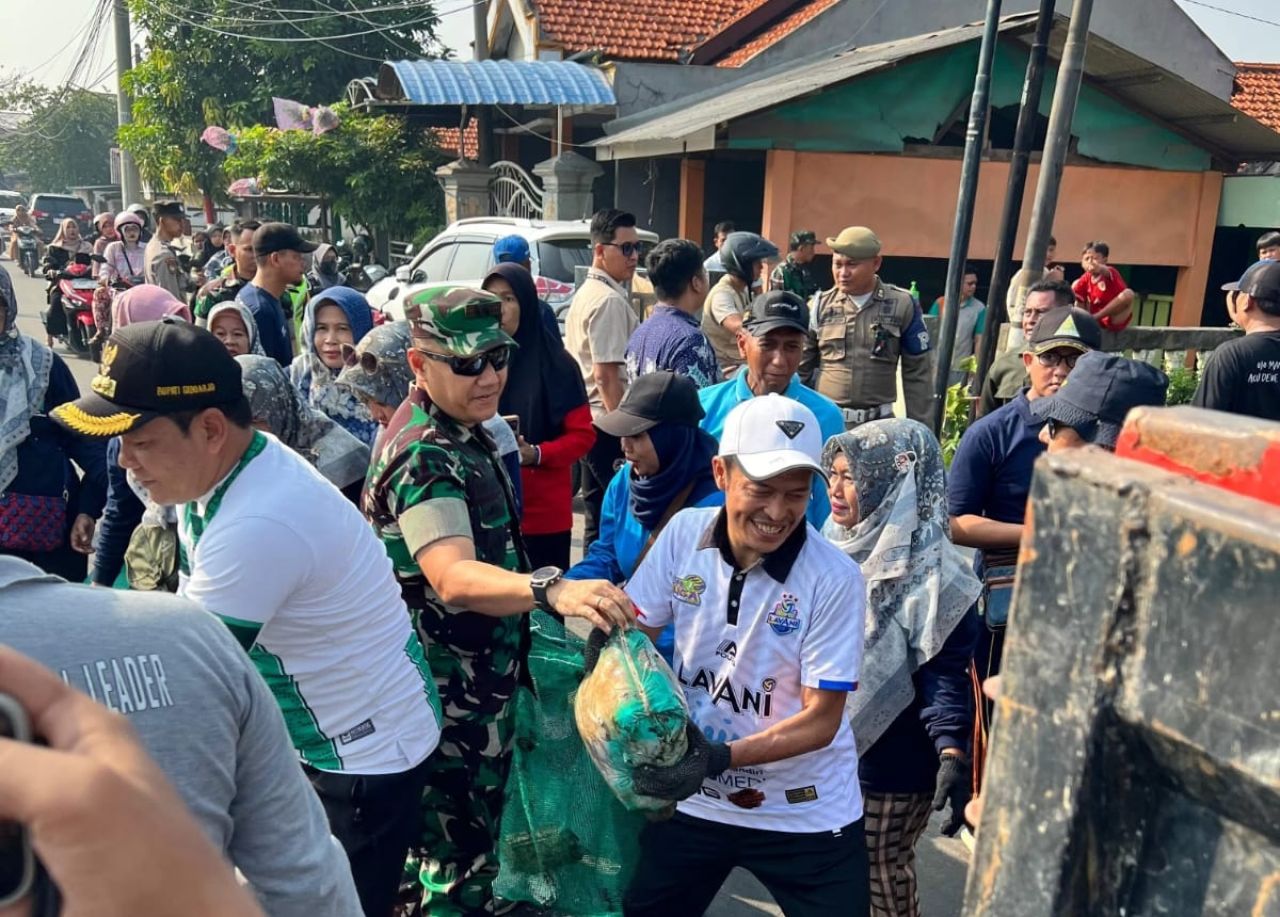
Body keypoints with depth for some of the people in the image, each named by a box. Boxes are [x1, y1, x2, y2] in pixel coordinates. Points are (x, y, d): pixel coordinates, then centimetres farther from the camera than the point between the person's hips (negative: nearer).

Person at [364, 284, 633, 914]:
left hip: (476, 678, 10)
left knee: (453, 829, 28)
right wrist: (552, 591, -59)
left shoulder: (454, 431, 4)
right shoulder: (425, 457, -28)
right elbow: (453, 577, -44)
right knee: (461, 853, 6)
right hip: (454, 694, -10)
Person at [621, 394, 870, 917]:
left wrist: (722, 758, -29)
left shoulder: (835, 579, -20)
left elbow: (821, 720, -17)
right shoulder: (683, 534, -12)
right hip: (695, 799, 3)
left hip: (806, 816, -3)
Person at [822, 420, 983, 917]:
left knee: (881, 875, 11)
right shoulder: (838, 545, 1)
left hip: (891, 761, -7)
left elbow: (946, 669, -24)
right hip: (827, 745, 7)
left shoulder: (928, 573, -22)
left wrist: (952, 754, -36)